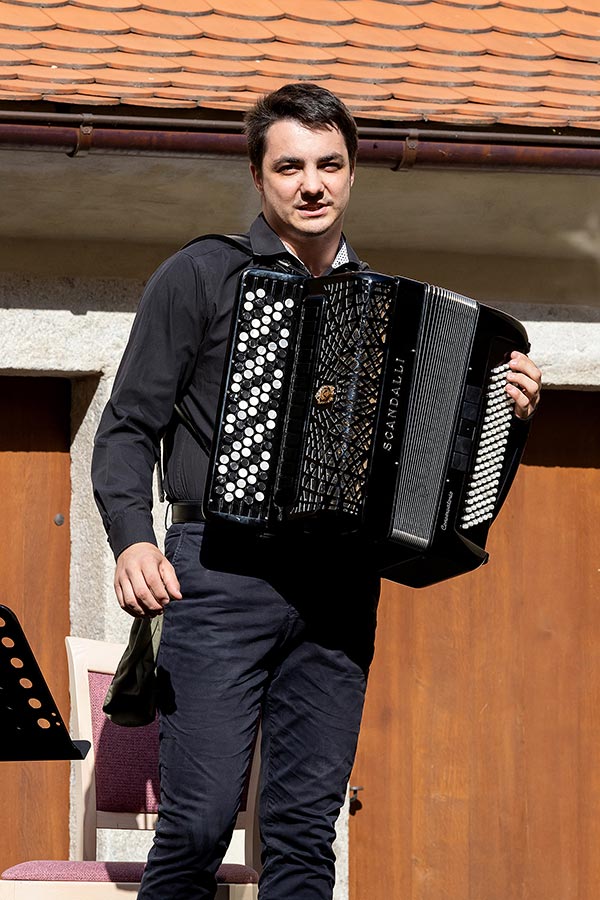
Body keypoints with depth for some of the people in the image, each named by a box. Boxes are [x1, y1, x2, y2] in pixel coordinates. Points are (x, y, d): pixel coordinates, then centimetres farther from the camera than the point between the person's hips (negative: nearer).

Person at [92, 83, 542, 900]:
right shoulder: (202, 277, 6)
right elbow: (128, 427, 2)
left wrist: (502, 410, 5)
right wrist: (132, 540, -14)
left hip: (338, 584, 4)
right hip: (221, 572, -4)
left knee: (305, 828, 3)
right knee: (199, 818, -11)